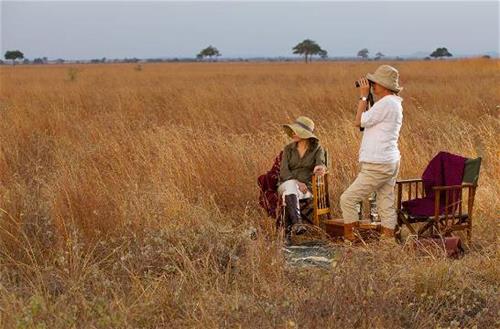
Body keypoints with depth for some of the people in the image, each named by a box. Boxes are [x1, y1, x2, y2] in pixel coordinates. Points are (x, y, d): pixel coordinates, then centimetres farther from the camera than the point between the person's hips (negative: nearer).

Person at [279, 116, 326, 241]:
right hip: (287, 183, 1)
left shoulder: (317, 148, 6)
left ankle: (287, 229, -37)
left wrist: (320, 168, -40)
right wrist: (297, 183, -20)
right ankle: (298, 223, -53)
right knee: (291, 186, -37)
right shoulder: (288, 149, 10)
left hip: (306, 187, -1)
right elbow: (283, 171, -2)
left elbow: (320, 164, -13)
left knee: (289, 197, -35)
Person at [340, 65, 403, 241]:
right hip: (389, 162, 11)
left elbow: (359, 121, -13)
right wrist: (365, 97, 14)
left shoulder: (386, 103, -16)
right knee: (386, 205, 10)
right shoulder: (393, 103, 16)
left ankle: (349, 238, 1)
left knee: (347, 199, -4)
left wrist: (363, 96, -6)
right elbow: (366, 122, 20)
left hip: (378, 165, -10)